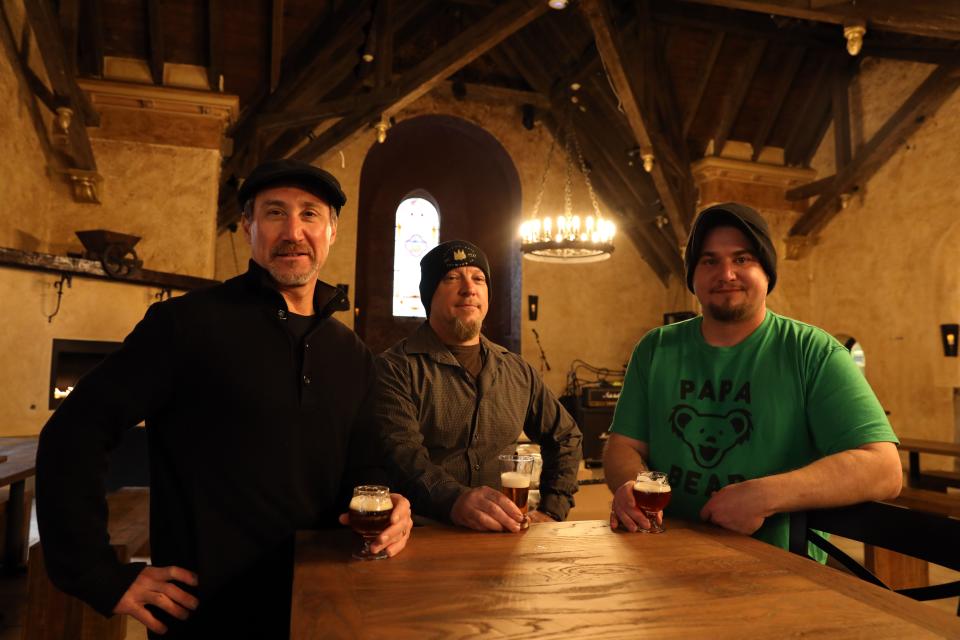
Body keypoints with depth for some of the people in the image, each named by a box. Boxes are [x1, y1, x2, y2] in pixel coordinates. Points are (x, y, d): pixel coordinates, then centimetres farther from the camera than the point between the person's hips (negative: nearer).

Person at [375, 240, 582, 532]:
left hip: (504, 532, 4)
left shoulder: (518, 371, 12)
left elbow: (565, 437, 23)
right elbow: (400, 452, -19)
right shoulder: (395, 368, -4)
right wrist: (454, 500, -37)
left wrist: (551, 512, 9)